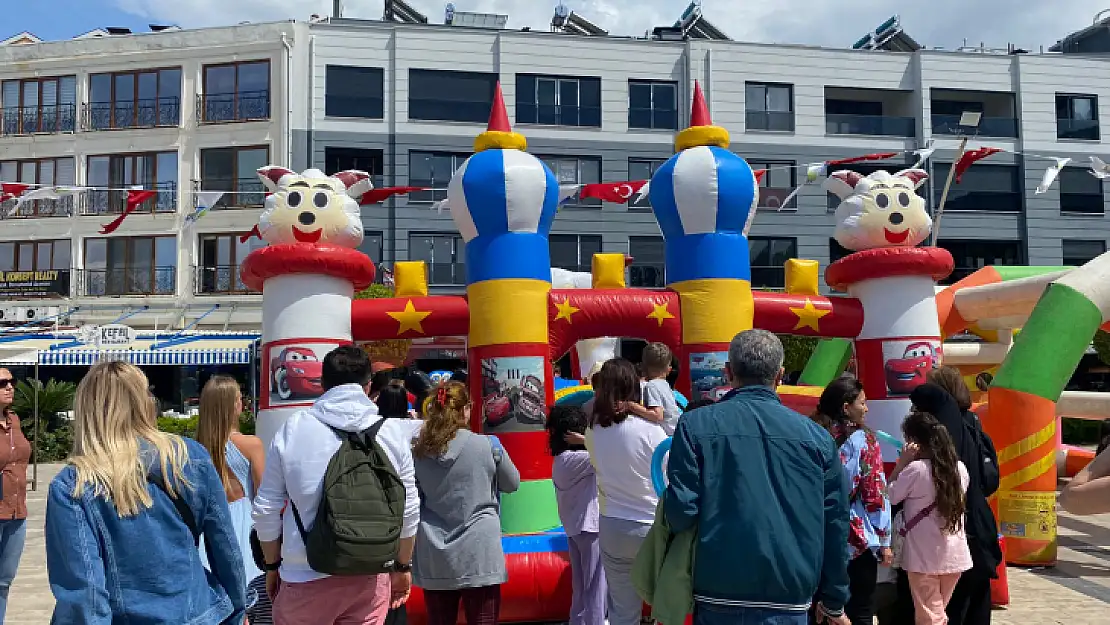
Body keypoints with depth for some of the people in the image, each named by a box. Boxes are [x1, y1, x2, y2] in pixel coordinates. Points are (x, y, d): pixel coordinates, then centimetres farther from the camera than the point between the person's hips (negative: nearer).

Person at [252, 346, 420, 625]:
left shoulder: (293, 428, -4)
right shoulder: (392, 431, -1)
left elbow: (266, 508, 1)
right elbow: (409, 508, 4)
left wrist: (272, 565, 16)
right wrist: (403, 566, 18)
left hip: (306, 576, -1)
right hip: (371, 575, 1)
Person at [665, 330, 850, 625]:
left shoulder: (696, 425, -7)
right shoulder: (816, 436, 1)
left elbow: (681, 509, -12)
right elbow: (835, 524, 5)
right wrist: (834, 601, 17)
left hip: (718, 594, -2)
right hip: (789, 600, 2)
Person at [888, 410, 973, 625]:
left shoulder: (915, 469, -17)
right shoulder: (960, 468, 2)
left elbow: (890, 497, -7)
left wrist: (902, 462, -7)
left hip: (924, 557, -6)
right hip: (955, 556, 6)